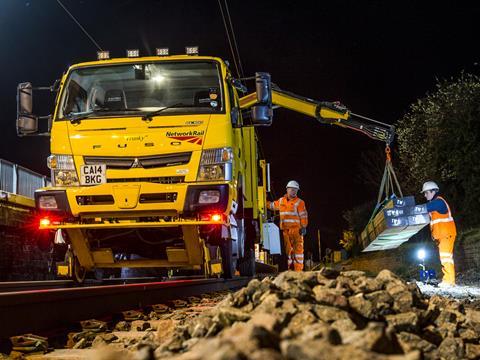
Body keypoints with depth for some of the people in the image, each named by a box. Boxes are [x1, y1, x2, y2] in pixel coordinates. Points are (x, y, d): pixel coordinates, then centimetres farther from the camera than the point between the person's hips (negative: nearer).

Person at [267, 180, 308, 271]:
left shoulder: (299, 202, 1)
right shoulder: (281, 201, 15)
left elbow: (303, 215, -4)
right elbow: (271, 205, 31)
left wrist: (304, 227, -10)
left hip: (296, 230, -4)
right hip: (285, 230, 4)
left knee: (298, 249, -6)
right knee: (287, 249, 7)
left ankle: (298, 270, -5)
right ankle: (287, 268, 13)